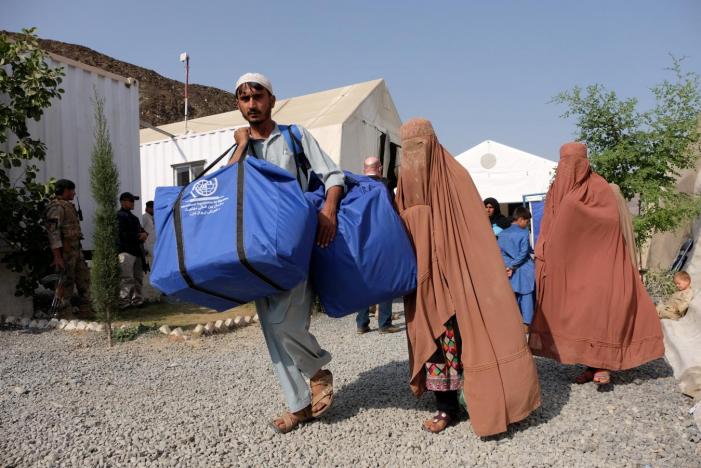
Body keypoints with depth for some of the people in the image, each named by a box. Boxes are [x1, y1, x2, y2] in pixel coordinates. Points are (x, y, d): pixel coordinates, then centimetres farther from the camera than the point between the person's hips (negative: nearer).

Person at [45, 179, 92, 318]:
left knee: (84, 278, 12)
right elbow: (53, 232, -21)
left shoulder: (68, 206, 16)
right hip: (64, 250, -9)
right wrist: (57, 257, -25)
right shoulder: (56, 207, -14)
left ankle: (85, 309, 20)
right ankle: (63, 314, 7)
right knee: (66, 282, -2)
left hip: (76, 249, 9)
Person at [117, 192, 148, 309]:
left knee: (138, 278, 12)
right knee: (127, 279, -12)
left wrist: (144, 234, 1)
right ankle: (123, 302, -9)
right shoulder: (119, 216, -7)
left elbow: (140, 229, 26)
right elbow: (123, 235, -17)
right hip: (126, 251, -9)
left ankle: (137, 300, 21)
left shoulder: (132, 216, 24)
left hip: (136, 251, 10)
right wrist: (139, 236, -8)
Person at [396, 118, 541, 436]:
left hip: (457, 268, -4)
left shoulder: (456, 177, -4)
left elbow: (475, 229, -7)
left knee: (470, 330, -5)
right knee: (434, 336, 5)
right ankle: (446, 407, 15)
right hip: (424, 274, 4)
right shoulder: (407, 183, 9)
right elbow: (402, 229, 10)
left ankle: (494, 401, 9)